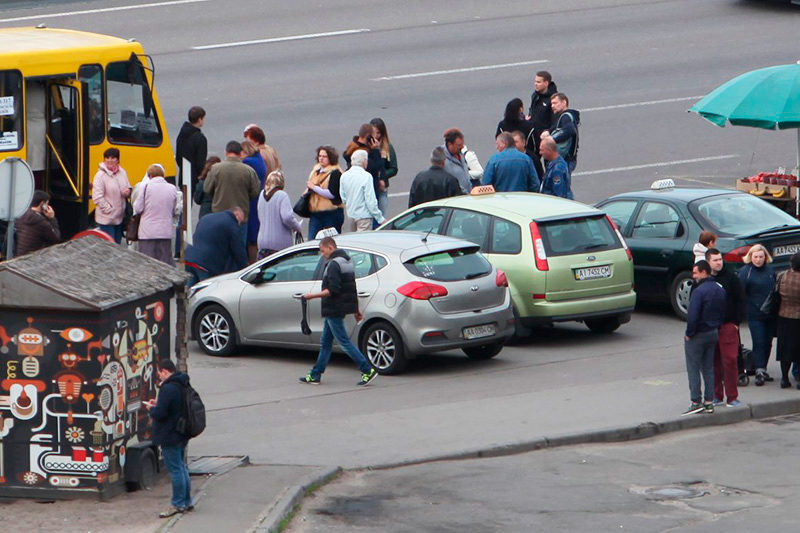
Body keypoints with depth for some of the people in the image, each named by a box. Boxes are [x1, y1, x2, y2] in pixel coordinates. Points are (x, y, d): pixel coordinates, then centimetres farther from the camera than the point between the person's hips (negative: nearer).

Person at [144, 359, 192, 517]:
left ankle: (177, 504, 2)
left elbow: (160, 414, -24)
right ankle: (186, 501, 24)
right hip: (182, 434, 10)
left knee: (175, 470, -3)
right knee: (181, 467, 18)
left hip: (169, 437, -10)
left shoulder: (168, 389, -23)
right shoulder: (183, 386, 8)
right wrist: (157, 405, 14)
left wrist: (151, 408, -3)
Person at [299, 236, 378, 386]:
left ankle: (368, 371, -10)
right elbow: (352, 288, 19)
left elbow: (332, 290, -24)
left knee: (344, 341, -8)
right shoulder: (347, 262, 15)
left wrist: (312, 295, -17)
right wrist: (356, 310, 23)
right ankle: (315, 375, 20)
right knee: (325, 342, 15)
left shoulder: (334, 264, -17)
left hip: (334, 310, -10)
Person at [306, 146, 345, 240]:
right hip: (315, 213, 7)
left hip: (332, 213, -7)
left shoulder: (335, 173, -10)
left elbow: (332, 194, -19)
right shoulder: (316, 170, 14)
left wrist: (314, 187, -14)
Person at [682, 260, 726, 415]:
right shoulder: (720, 290, 6)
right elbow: (723, 313, 12)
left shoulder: (699, 291, -21)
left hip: (698, 335, -8)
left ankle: (696, 401, -2)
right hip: (714, 333, 8)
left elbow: (693, 316, -25)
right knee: (708, 368, 14)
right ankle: (709, 402, 15)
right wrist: (717, 328, 16)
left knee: (693, 369, 0)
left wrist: (689, 334, -13)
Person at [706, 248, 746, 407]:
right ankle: (717, 395, 14)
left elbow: (740, 301, 4)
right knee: (713, 362, 5)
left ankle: (732, 397, -4)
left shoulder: (731, 278, 1)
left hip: (728, 325, -2)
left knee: (730, 360, -8)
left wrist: (736, 322, -2)